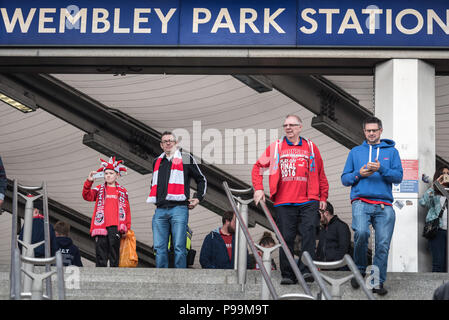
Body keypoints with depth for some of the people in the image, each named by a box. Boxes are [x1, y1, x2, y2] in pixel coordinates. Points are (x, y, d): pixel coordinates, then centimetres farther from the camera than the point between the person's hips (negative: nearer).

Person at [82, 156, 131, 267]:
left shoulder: (122, 191, 14)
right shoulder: (99, 190, 14)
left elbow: (127, 210, 13)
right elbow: (87, 196, -3)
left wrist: (127, 228, 7)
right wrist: (89, 181, -17)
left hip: (115, 226, 0)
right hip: (101, 225, 0)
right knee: (101, 249, -3)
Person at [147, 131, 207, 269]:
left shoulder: (186, 159, 9)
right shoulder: (157, 162, 22)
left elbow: (202, 180, 16)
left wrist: (198, 198, 7)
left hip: (179, 208, -4)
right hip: (160, 210, 4)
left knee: (179, 247, -9)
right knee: (159, 247, 0)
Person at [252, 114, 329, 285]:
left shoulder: (311, 147, 12)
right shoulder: (276, 147, 10)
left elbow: (321, 175, 18)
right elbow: (258, 167, 13)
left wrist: (323, 197, 15)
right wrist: (258, 188, 2)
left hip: (308, 202, 0)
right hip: (284, 202, 0)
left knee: (309, 231, -16)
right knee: (286, 238, 1)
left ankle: (305, 270, -16)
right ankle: (287, 275, 9)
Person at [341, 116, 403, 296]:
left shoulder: (391, 151, 16)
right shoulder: (355, 152, 19)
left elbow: (398, 177, 5)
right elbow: (344, 179, 17)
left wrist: (381, 169, -11)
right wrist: (359, 174, -3)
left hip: (384, 205, 1)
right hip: (361, 202, -1)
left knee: (383, 244, -7)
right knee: (361, 233, -25)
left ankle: (378, 282, 3)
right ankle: (360, 270, -5)